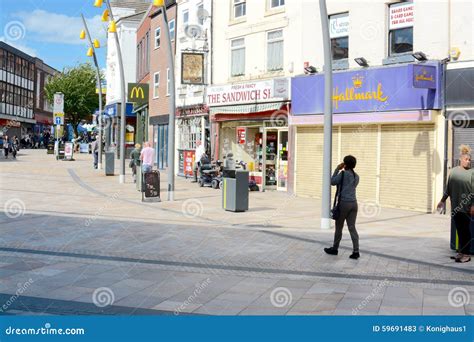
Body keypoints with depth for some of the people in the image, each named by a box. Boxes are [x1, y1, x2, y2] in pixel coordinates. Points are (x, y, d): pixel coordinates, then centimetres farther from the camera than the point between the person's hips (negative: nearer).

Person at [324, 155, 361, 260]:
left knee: (339, 227, 8)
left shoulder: (343, 173, -8)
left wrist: (337, 169, 5)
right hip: (353, 203, 6)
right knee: (352, 227, 3)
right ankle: (356, 251, -7)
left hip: (344, 203, -6)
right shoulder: (356, 176, 13)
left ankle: (335, 249, 22)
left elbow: (332, 182, 1)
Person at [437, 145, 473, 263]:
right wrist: (443, 200, 16)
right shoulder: (454, 171, 9)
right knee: (459, 229, 8)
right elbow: (448, 188, 15)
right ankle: (461, 252, 16)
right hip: (455, 206, 4)